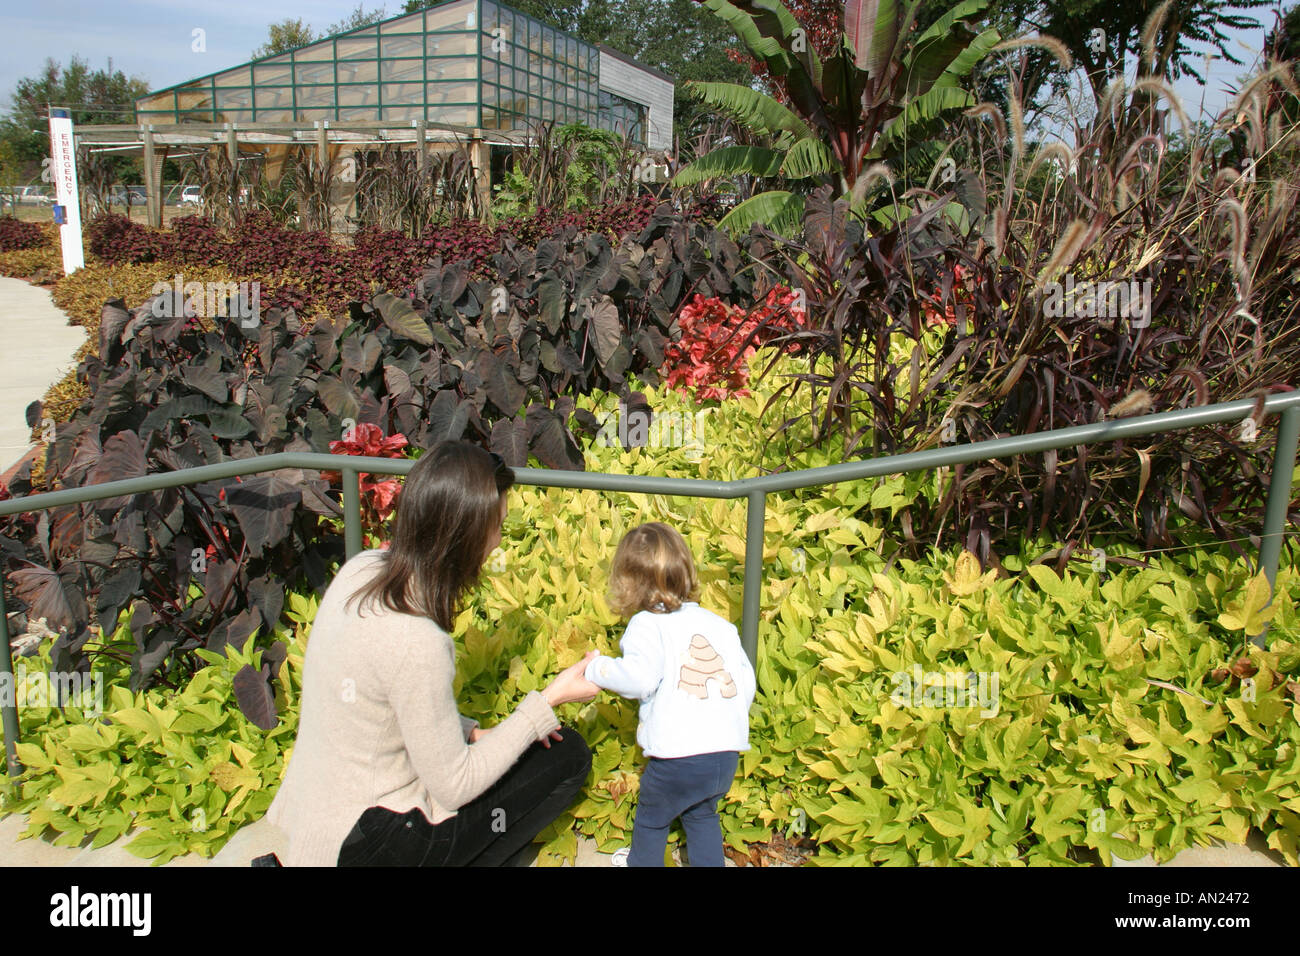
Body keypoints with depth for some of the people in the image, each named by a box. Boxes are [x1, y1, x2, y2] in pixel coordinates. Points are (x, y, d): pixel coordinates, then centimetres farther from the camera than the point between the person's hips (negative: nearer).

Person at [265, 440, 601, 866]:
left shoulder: (361, 569, -6)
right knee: (567, 755, 0)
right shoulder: (416, 642, -32)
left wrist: (473, 732, 3)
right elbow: (453, 787, -19)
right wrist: (548, 700, -16)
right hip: (359, 843, -8)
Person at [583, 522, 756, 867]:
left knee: (651, 819, 21)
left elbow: (639, 678, -21)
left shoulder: (646, 625, -6)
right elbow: (747, 681, 13)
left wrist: (598, 668, -5)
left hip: (677, 756, -5)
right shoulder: (720, 625, 12)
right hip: (728, 754, 6)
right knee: (703, 816, 30)